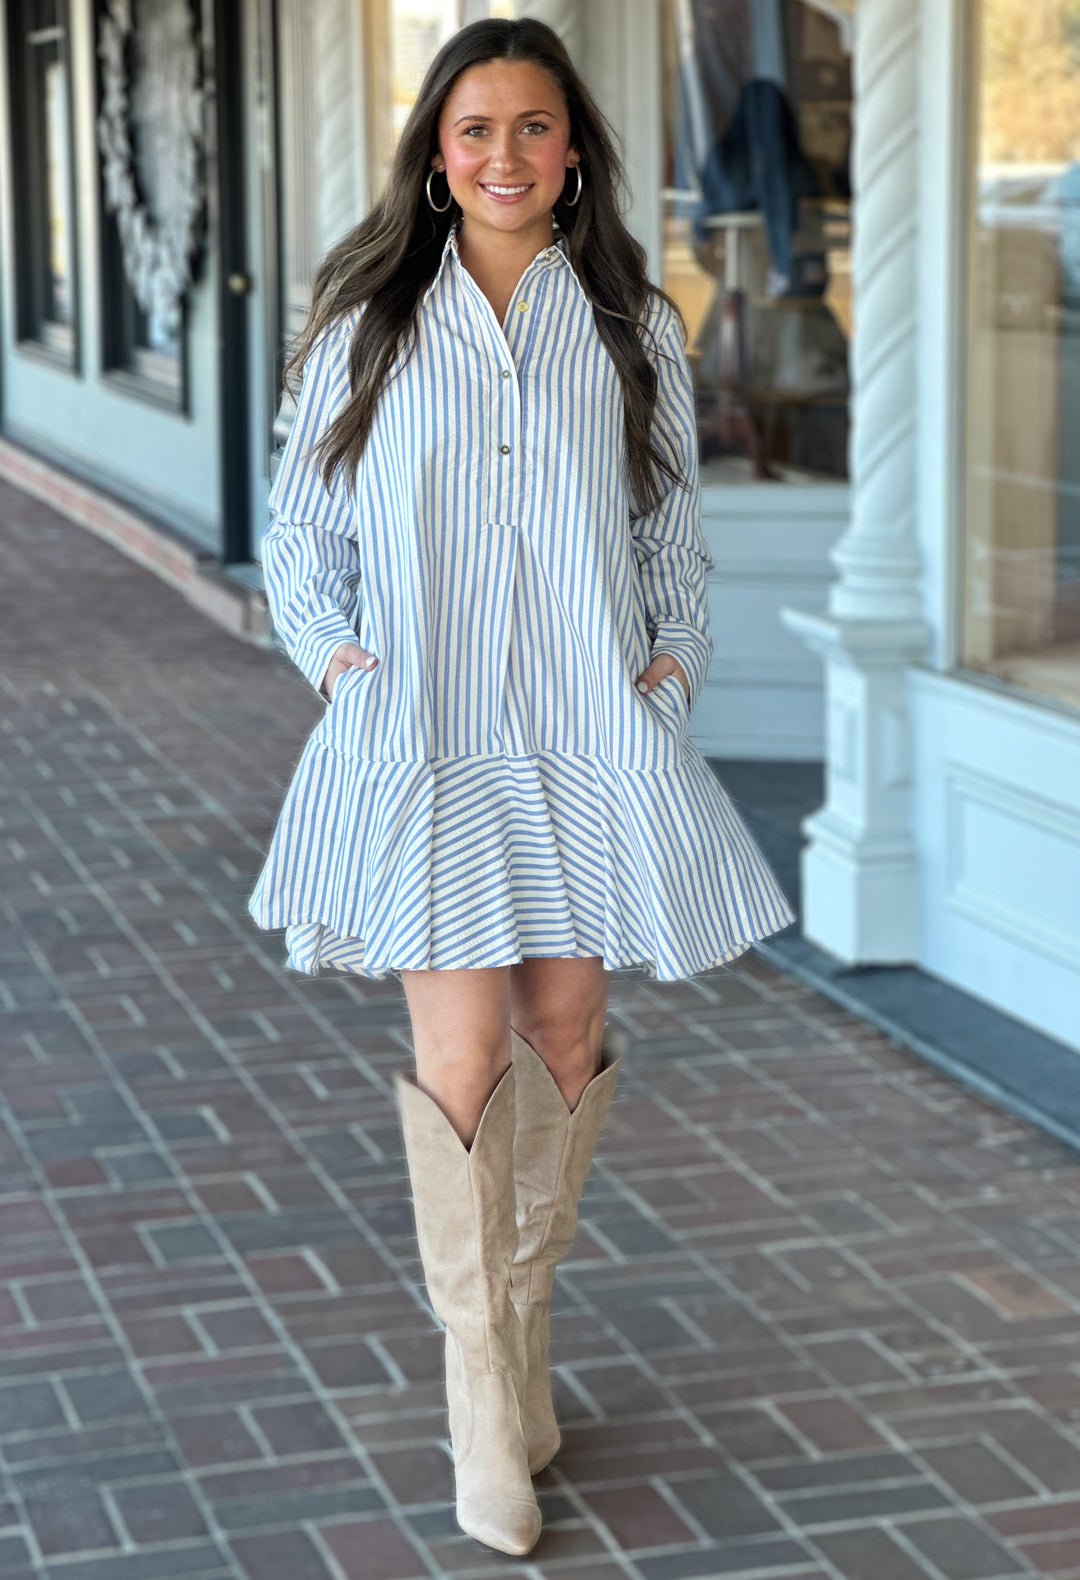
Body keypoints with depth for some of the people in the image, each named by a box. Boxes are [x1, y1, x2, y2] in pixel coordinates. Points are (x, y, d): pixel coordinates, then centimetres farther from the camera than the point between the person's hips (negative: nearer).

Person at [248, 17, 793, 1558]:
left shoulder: (631, 330, 7)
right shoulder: (369, 326, 4)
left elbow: (675, 536, 14)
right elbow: (299, 528, 12)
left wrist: (672, 670, 2)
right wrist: (337, 655, -2)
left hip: (591, 733, 2)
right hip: (423, 738, -2)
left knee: (564, 1039, 6)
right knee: (461, 1052, -8)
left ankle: (524, 1313, 26)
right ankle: (483, 1389, 2)